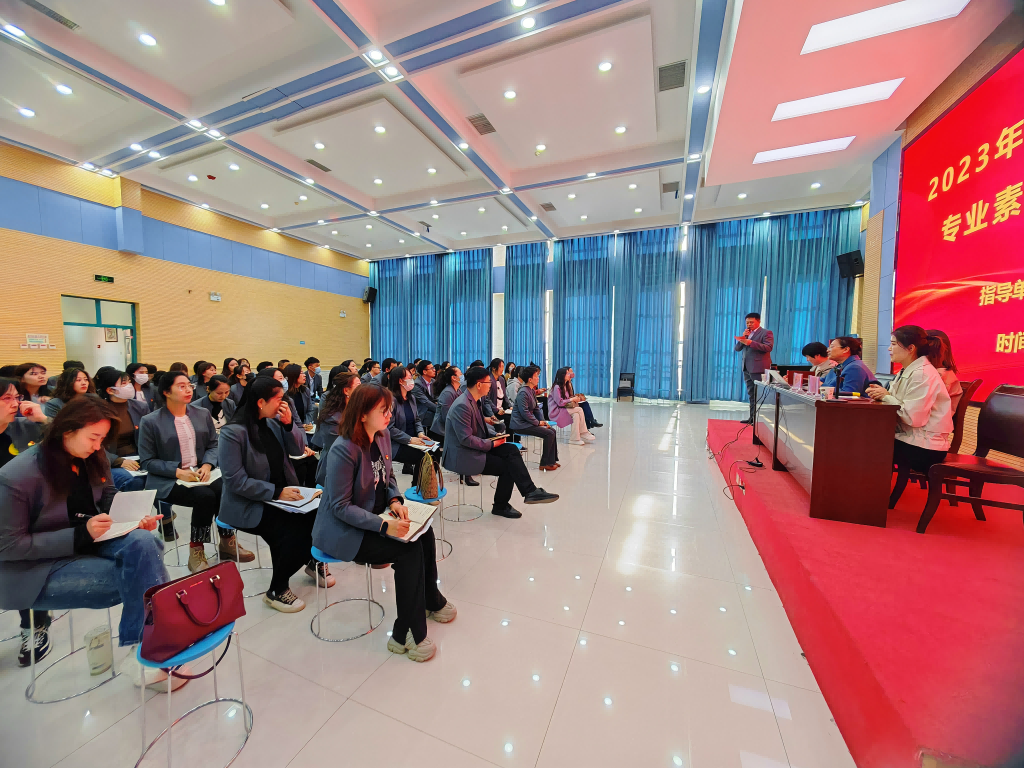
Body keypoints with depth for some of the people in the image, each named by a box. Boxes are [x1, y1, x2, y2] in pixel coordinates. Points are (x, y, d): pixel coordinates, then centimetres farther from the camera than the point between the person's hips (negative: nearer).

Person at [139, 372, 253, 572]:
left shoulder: (203, 414, 8)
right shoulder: (150, 421, -4)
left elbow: (213, 445, 9)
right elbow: (147, 461, -5)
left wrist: (207, 465, -11)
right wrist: (178, 472, -19)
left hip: (200, 474, 4)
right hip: (167, 481, -4)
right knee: (205, 496, -31)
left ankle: (227, 542, -3)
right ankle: (196, 552, -12)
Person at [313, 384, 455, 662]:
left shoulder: (383, 436, -3)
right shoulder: (343, 450, -26)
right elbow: (340, 506, -24)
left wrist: (395, 501, -10)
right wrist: (384, 525, -31)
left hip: (373, 518, 7)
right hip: (343, 531, -7)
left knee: (424, 533, -7)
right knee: (409, 550, -19)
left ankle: (431, 600, 18)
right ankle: (408, 634, -2)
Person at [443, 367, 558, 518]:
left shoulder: (473, 401, 8)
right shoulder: (462, 406, -23)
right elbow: (466, 439, -26)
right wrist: (492, 444, -17)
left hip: (475, 447, 9)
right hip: (462, 456, -9)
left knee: (511, 450, -8)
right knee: (507, 467, -9)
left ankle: (530, 491, -12)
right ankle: (500, 507, 10)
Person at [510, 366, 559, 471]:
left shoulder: (532, 391, 12)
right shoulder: (523, 392, -18)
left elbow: (536, 408, 18)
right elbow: (524, 412, -24)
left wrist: (542, 421, 4)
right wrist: (538, 423, -15)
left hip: (528, 422, 10)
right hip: (521, 425, -10)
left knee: (552, 431, 6)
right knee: (549, 434, -16)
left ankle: (552, 460, 12)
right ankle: (544, 464, -5)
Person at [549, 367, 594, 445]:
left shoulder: (565, 386, 15)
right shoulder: (556, 387, -14)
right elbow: (560, 402, -20)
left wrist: (574, 399, -4)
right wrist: (572, 399, -13)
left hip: (564, 409, 8)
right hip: (556, 412, -8)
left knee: (576, 415, -23)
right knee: (579, 410, -22)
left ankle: (575, 438, -23)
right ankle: (584, 433, -15)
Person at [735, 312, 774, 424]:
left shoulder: (766, 333, -2)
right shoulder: (746, 334, 18)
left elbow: (768, 347, -17)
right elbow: (737, 348, 14)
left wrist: (750, 342, -23)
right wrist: (743, 338, -2)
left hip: (758, 368, -7)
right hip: (747, 368, 7)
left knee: (759, 395, -6)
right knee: (751, 395, 10)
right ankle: (752, 417, 15)